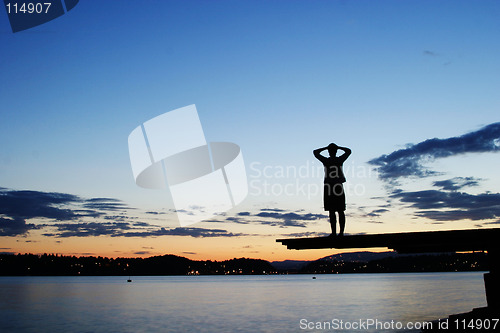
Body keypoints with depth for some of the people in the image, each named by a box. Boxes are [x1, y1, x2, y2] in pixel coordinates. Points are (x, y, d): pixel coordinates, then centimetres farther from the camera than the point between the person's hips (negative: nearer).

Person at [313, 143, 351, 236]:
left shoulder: (326, 161, -2)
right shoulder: (340, 160, 2)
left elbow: (315, 152, 14)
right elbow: (348, 151, 20)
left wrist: (325, 148, 15)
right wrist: (338, 147, 18)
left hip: (328, 188, -2)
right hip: (339, 188, 2)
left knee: (332, 212, -4)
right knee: (340, 211, 5)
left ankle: (334, 232, -7)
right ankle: (341, 232, 3)